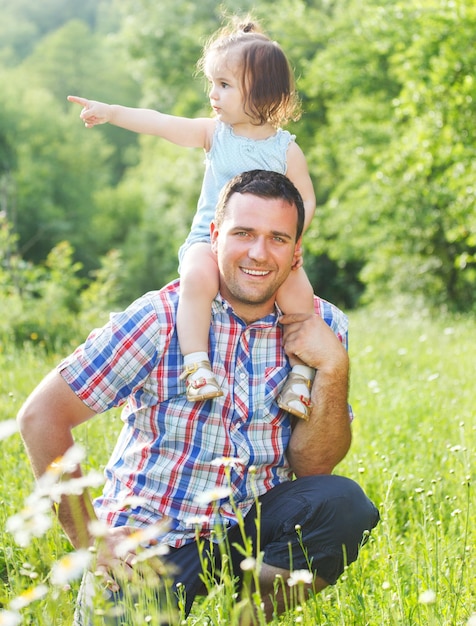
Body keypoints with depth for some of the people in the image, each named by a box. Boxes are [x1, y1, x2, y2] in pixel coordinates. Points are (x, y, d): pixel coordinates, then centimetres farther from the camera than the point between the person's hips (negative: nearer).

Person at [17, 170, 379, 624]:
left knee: (343, 505, -23)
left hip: (253, 527, 4)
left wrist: (332, 367, -18)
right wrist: (89, 538, -11)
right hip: (150, 540, -3)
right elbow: (41, 416, -10)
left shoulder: (320, 326, -1)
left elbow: (311, 467, -4)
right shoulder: (162, 319, -13)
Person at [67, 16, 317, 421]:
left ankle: (301, 373, -8)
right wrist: (111, 112, -15)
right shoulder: (214, 133, 3)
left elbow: (306, 198, 2)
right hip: (210, 240, 0)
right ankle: (197, 366, -28)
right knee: (198, 278, -33)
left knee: (299, 294, -24)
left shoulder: (286, 150, -1)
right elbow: (163, 124, -5)